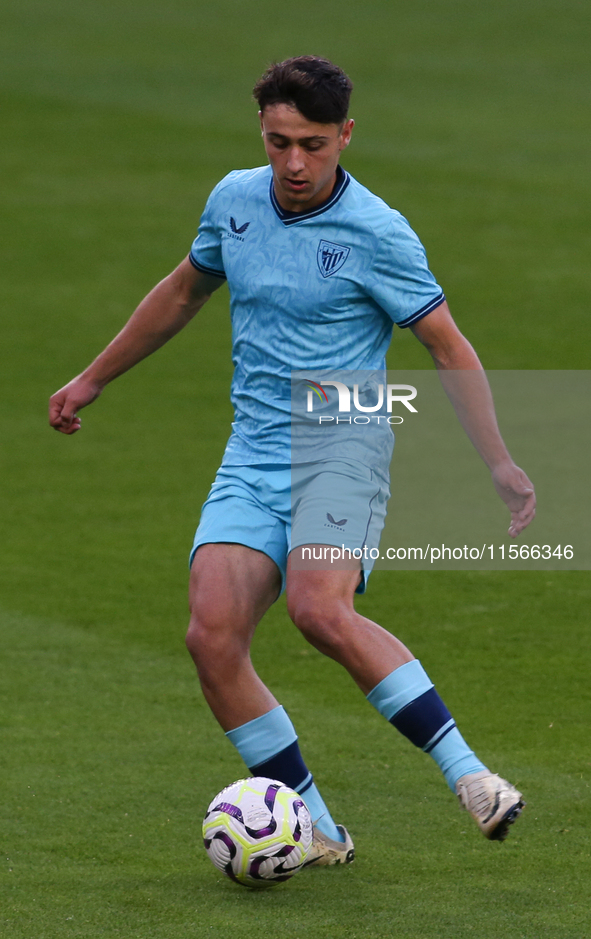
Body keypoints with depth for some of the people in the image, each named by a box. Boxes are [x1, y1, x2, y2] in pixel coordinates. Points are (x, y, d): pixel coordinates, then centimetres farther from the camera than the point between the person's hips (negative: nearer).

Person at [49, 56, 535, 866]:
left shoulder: (377, 234, -9)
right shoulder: (234, 200, 7)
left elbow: (449, 349, -4)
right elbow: (183, 292, 25)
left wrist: (499, 462, -13)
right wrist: (92, 381, 32)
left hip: (342, 452, -5)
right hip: (252, 461, 5)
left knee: (320, 610, -32)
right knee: (213, 636, -16)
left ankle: (469, 775, -27)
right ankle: (315, 829, -6)